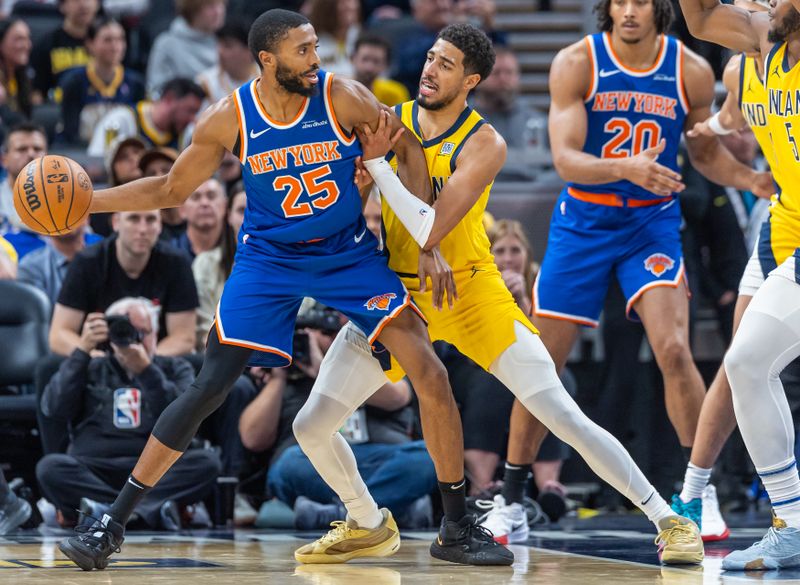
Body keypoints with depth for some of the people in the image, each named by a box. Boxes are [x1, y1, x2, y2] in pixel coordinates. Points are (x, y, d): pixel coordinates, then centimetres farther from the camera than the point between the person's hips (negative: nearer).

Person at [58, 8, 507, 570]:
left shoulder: (343, 97, -17)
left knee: (431, 377, -11)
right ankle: (112, 525, 0)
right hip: (269, 260, 0)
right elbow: (172, 190, 0)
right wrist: (89, 199, -10)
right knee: (209, 387, -9)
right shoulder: (231, 118, -13)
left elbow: (408, 150, -4)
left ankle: (459, 529, 3)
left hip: (350, 254, 0)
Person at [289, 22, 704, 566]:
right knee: (311, 426, -1)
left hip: (470, 291, -4)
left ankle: (668, 520, -3)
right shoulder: (389, 122, -3)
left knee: (566, 418, -12)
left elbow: (429, 232, -27)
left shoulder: (484, 144, -16)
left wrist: (376, 161, -29)